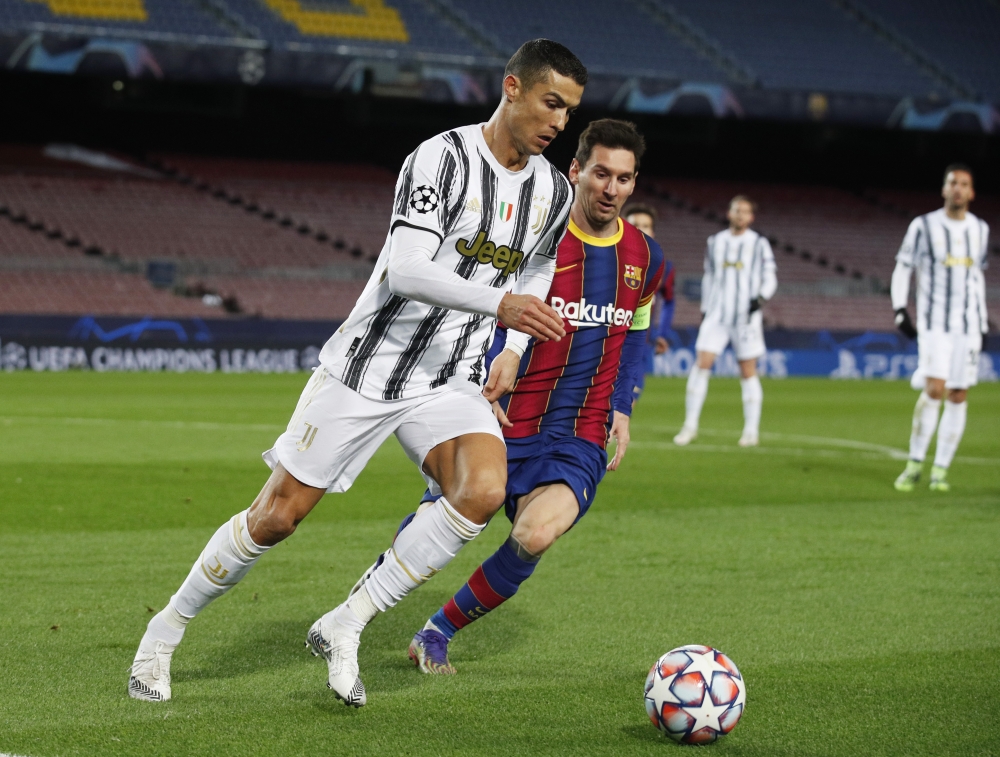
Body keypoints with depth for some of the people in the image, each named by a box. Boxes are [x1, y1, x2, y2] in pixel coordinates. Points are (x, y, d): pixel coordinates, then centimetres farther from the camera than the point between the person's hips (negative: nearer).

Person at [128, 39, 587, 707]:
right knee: (277, 515, -1)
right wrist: (499, 304, -40)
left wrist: (511, 368, 14)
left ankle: (344, 628, -13)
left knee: (485, 490, -25)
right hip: (366, 367, -5)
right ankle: (167, 628, 23)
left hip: (452, 381, 5)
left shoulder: (554, 192, 5)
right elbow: (406, 270, -28)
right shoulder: (442, 158, -16)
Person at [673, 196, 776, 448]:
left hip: (746, 316, -2)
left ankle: (751, 430, 6)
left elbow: (770, 277, 1)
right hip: (716, 315, 2)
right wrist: (705, 309, 15)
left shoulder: (759, 244, 3)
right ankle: (690, 425, -4)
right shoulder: (715, 242, 12)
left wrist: (761, 297, -18)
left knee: (748, 371, -1)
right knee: (701, 363, -8)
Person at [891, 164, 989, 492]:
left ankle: (941, 469, 6)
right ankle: (915, 462, -3)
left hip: (969, 325, 4)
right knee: (934, 389, -16)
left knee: (958, 396, -1)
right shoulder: (924, 226, -1)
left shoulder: (980, 229, 11)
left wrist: (983, 317, 19)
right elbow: (902, 268, 2)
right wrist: (899, 309, -8)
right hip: (934, 323, -4)